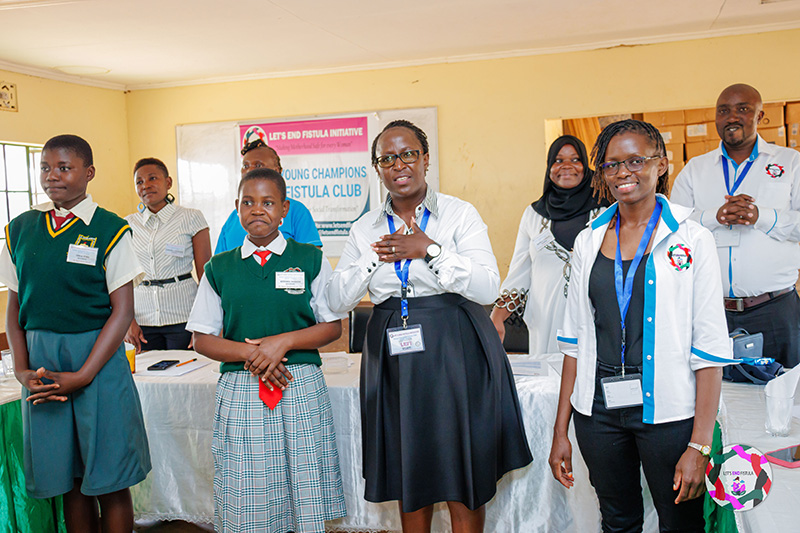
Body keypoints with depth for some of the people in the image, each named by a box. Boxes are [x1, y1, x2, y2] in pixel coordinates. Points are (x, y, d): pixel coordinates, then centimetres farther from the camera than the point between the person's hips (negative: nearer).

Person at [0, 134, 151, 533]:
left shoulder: (110, 230, -5)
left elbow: (123, 310, -7)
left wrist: (82, 376, -12)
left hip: (98, 356, -3)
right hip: (40, 361, 4)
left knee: (109, 483, 4)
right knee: (68, 481, 13)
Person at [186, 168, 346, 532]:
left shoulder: (312, 261, 4)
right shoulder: (218, 269, 7)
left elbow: (332, 326, 3)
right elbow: (202, 338, 7)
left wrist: (282, 342, -12)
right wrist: (249, 353, -10)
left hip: (300, 387, -1)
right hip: (240, 390, 1)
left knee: (305, 494, 2)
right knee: (245, 501, 3)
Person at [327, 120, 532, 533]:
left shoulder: (459, 214, -2)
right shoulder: (365, 228, 8)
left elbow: (488, 288, -12)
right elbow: (337, 301, 3)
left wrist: (429, 249, -18)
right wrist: (375, 257, -10)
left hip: (455, 351, -3)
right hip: (393, 356, 3)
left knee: (463, 472, 5)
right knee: (408, 470, 13)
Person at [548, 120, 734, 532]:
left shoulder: (692, 240, -4)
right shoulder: (589, 240, 6)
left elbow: (710, 348, -7)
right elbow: (575, 339, 7)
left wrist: (700, 445, -13)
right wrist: (560, 430, 5)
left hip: (668, 412, -3)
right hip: (598, 411, 3)